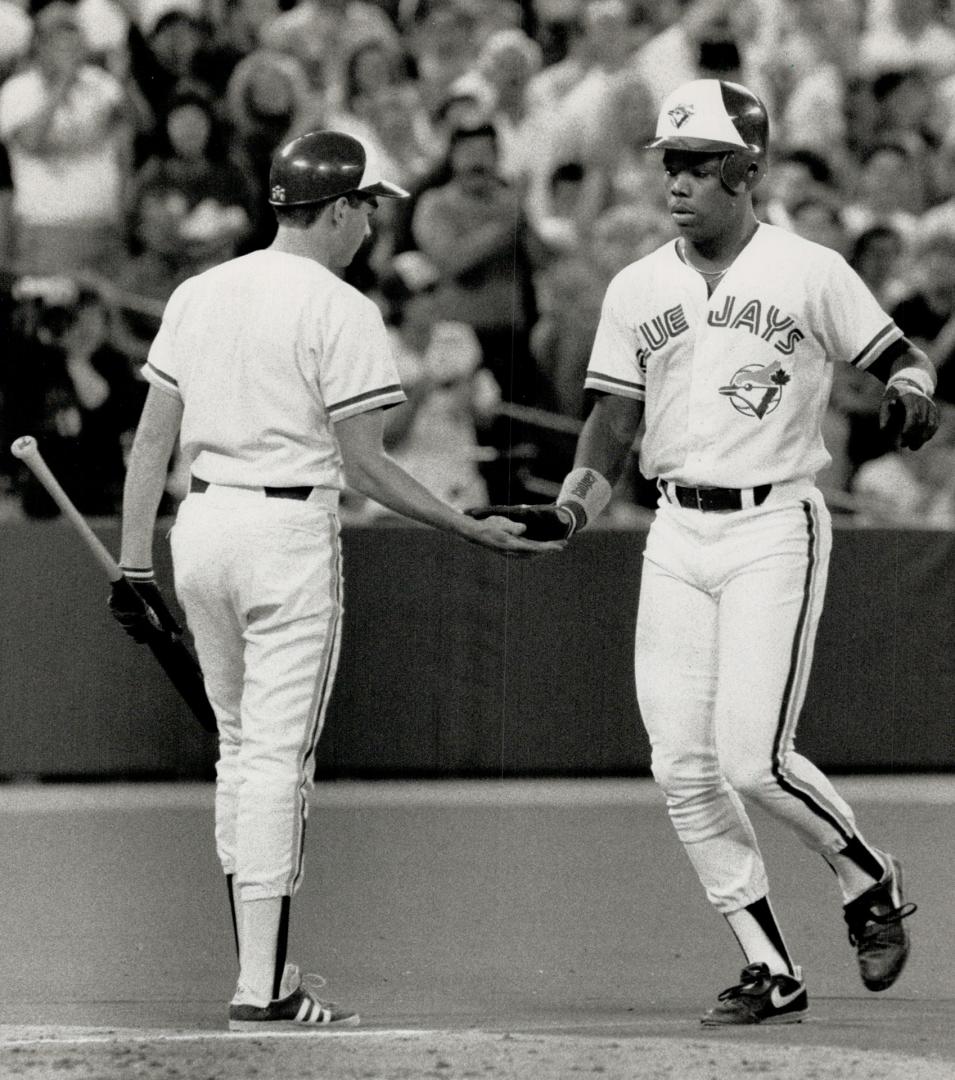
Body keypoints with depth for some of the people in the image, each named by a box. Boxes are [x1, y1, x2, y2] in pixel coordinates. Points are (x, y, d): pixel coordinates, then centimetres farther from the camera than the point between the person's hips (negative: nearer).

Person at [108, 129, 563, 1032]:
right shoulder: (340, 311, -8)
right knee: (278, 755, -5)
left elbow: (152, 438, 9)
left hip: (201, 520, 6)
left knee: (240, 747, 16)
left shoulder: (198, 293, 10)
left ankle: (262, 968, 19)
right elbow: (363, 466, -11)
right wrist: (474, 530, -5)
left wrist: (133, 565, 11)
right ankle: (262, 988, -7)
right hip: (289, 528, -6)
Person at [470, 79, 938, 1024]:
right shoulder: (637, 289, 9)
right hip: (676, 535, 5)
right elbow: (613, 421, 9)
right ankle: (770, 971, 9)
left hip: (775, 530, -5)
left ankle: (868, 882, 13)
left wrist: (911, 391, -19)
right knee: (682, 768, -1)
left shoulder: (810, 274, -2)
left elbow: (899, 356, 4)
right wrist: (568, 511, -7)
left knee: (754, 759, -15)